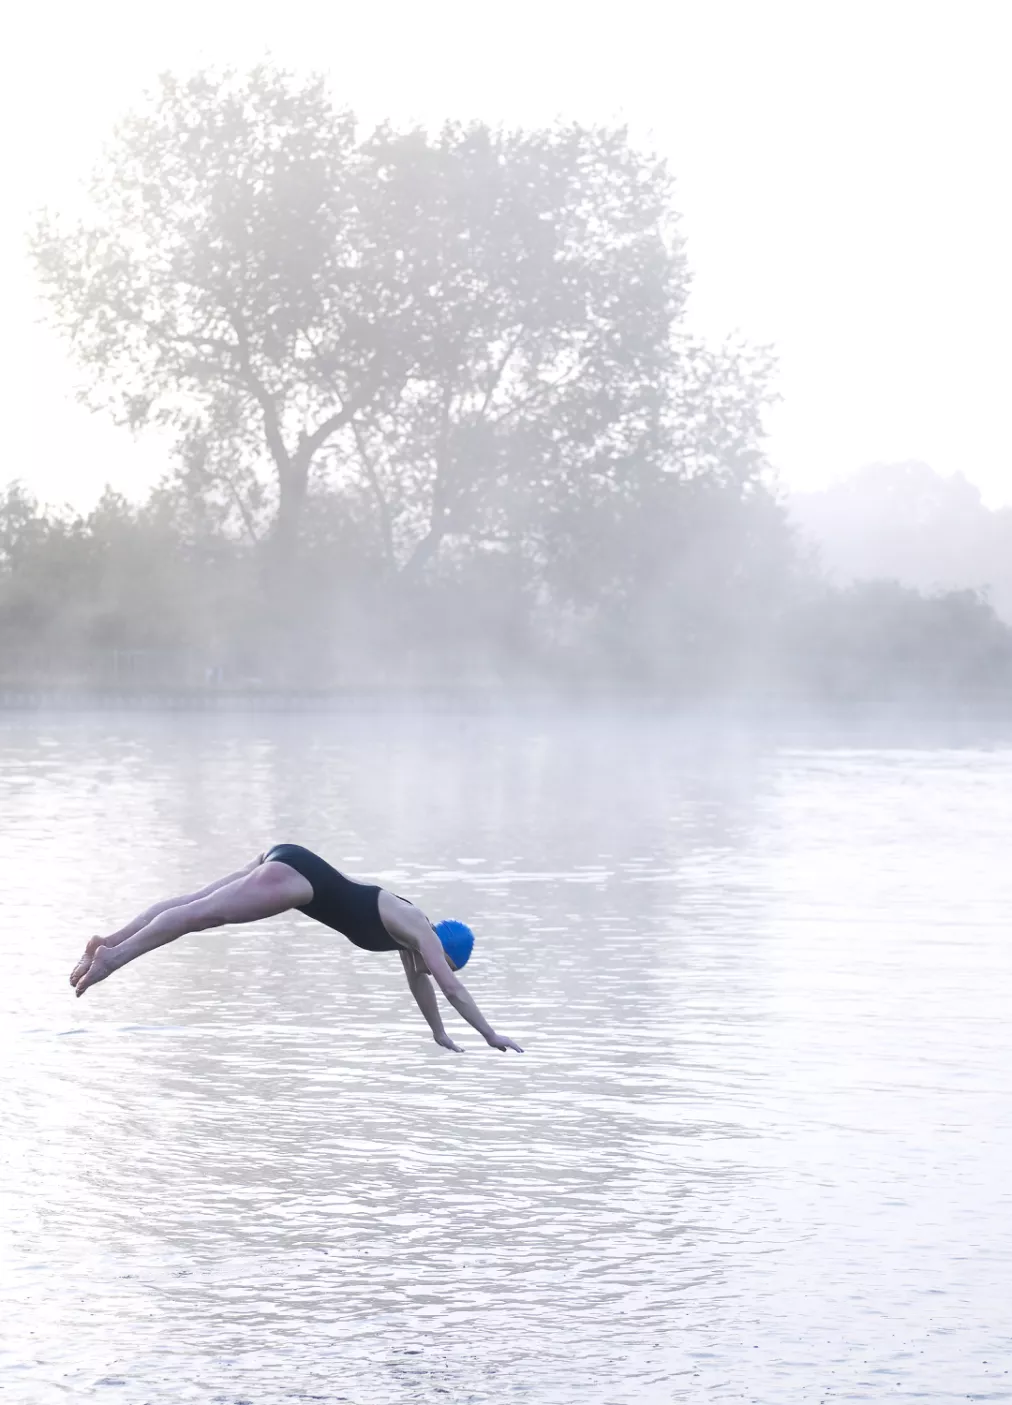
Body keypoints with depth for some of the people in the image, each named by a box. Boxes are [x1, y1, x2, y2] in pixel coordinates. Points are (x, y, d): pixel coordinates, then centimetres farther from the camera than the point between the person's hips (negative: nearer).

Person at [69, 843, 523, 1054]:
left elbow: (418, 981, 34)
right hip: (297, 874, -8)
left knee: (193, 905, 0)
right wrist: (490, 1035, 2)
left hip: (290, 868, 8)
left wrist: (441, 1036, 39)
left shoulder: (408, 928, 22)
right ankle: (113, 955, -26)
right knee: (202, 913, -17)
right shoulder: (421, 930, 0)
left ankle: (108, 943, -5)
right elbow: (451, 987, -3)